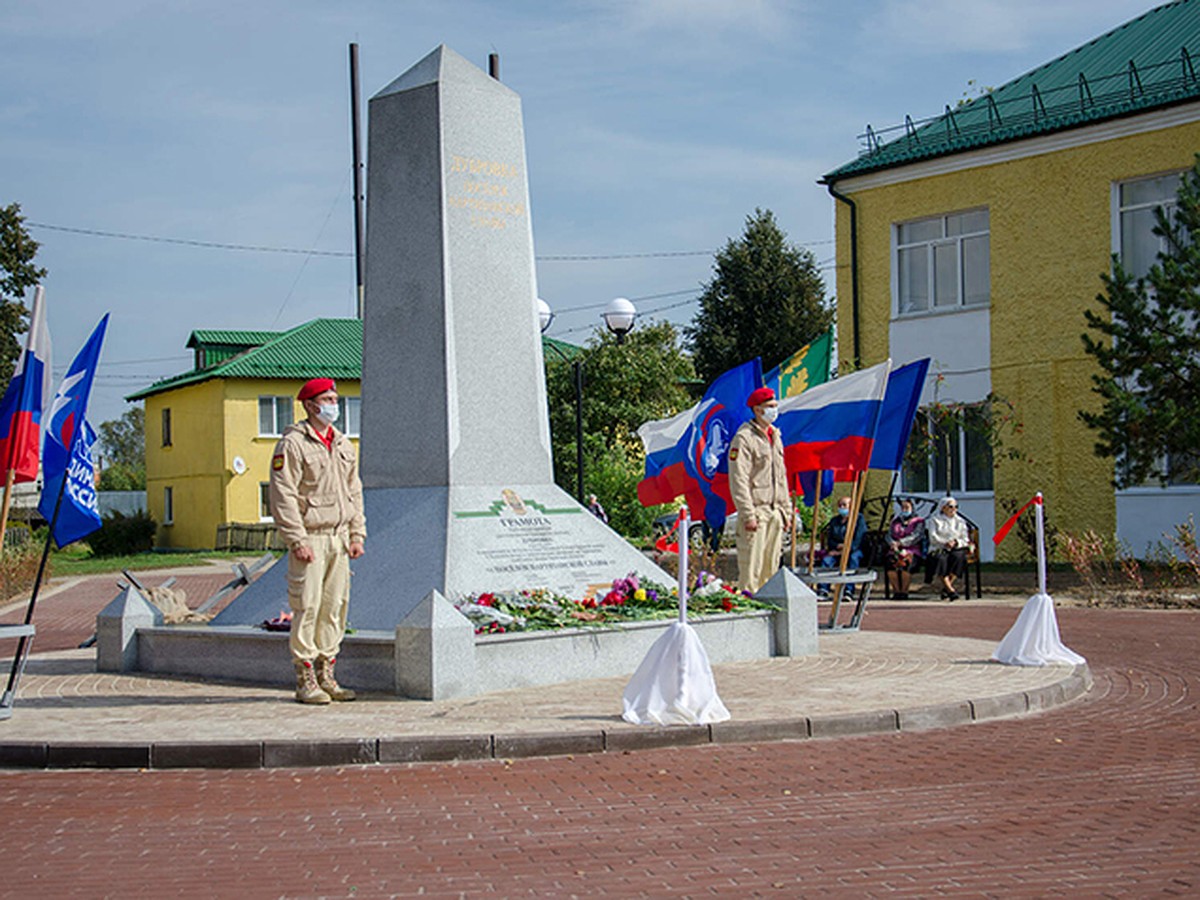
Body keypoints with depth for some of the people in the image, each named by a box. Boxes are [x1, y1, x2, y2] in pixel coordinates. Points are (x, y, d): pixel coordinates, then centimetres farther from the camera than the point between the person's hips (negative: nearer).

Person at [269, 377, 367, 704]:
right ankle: (305, 681, 0)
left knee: (335, 607, 7)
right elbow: (283, 497, -11)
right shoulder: (292, 444, -7)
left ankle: (326, 676, 15)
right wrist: (297, 540, -17)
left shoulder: (344, 445, 16)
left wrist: (357, 534, 12)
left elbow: (354, 491, 20)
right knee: (307, 608, -6)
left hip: (339, 538, 7)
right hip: (309, 539, -7)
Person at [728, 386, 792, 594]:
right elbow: (739, 481, -14)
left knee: (771, 567, 9)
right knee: (751, 566, -8)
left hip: (775, 512, 8)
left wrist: (787, 510, 17)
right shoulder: (744, 438, -9)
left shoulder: (775, 437, 17)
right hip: (756, 510, -8)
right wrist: (748, 515, -19)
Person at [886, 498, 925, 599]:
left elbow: (915, 537, -4)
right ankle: (896, 591, -26)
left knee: (906, 564, -38)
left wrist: (900, 543, -17)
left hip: (912, 552, -3)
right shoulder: (895, 521, 25)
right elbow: (889, 535, 15)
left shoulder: (918, 522, 12)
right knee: (891, 563, -33)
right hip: (895, 551, 3)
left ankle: (904, 591, -26)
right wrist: (893, 543, -10)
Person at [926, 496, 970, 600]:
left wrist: (956, 542, -12)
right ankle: (951, 590, -43)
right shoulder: (934, 520, 12)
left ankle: (946, 588, -27)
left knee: (958, 556, -34)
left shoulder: (960, 522, 18)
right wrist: (945, 543, -17)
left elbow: (965, 540, 10)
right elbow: (933, 537, -1)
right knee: (941, 559, -36)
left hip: (956, 549, 2)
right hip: (938, 549, -2)